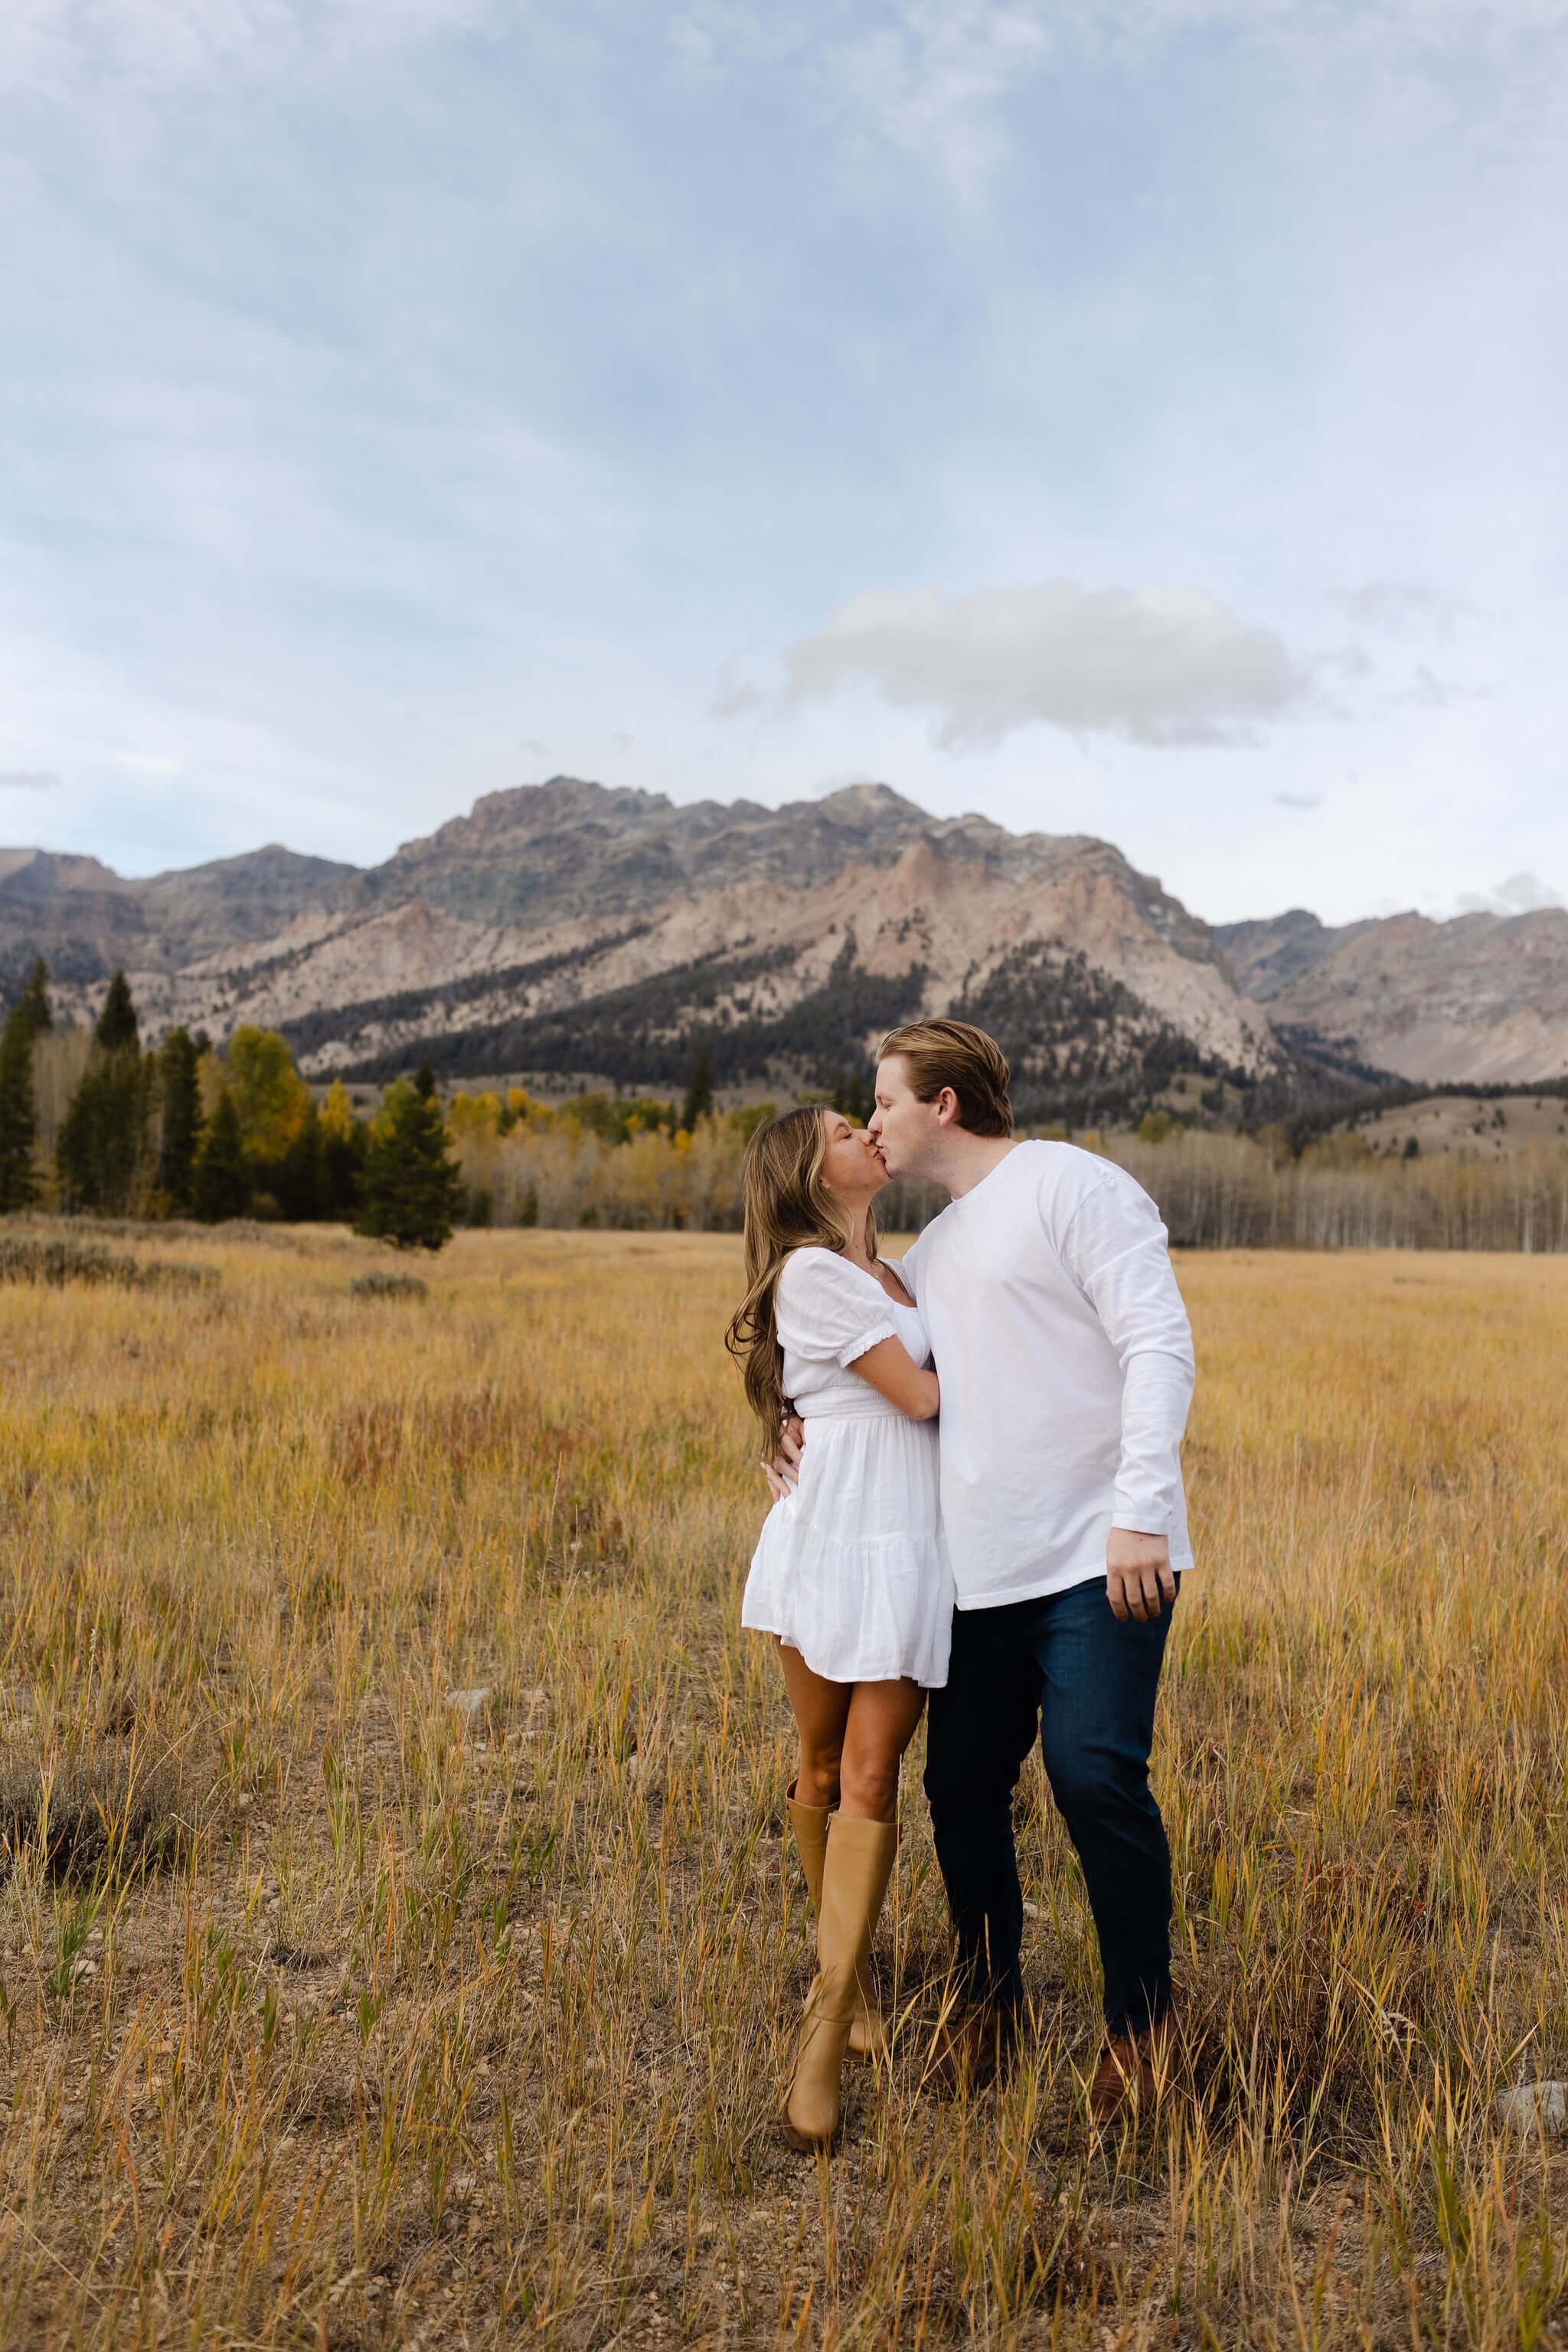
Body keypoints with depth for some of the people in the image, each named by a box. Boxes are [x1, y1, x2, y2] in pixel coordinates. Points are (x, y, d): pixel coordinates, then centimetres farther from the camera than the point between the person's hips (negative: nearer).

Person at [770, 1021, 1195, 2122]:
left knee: (1095, 1774, -13)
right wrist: (827, 1451, 9)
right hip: (981, 1573, 8)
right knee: (964, 1784, 10)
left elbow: (1159, 1342, -13)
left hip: (1098, 1562, -7)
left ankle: (1142, 2024, 8)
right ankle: (989, 1998, 31)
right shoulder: (931, 1250, 19)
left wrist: (1141, 1507, -21)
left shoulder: (1072, 1185, -5)